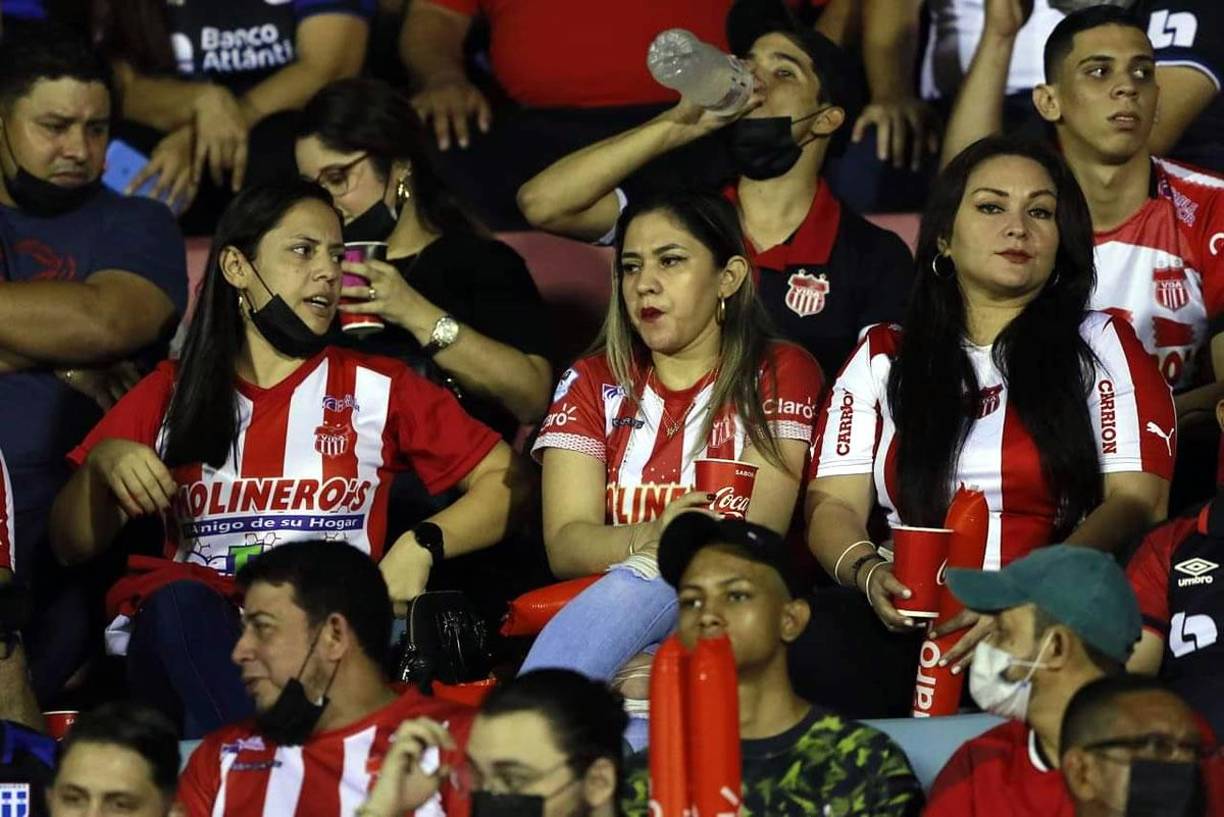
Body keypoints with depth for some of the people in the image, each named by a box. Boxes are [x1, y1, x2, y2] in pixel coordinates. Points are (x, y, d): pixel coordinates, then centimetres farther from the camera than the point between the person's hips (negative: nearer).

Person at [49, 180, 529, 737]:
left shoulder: (377, 389, 18)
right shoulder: (171, 395, 20)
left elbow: (506, 483, 12)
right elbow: (72, 546, 20)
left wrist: (422, 545, -6)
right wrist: (103, 462, 0)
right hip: (193, 640, 1)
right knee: (176, 595, -36)